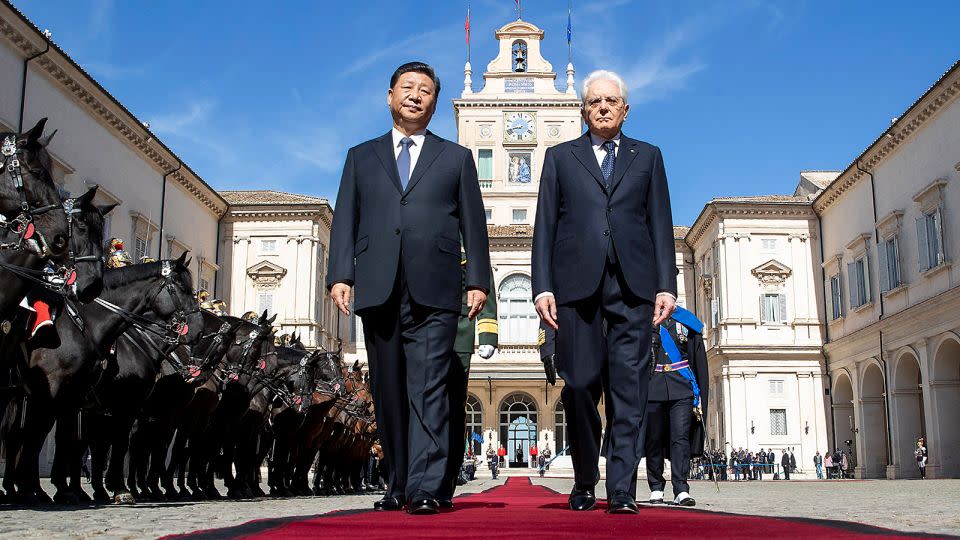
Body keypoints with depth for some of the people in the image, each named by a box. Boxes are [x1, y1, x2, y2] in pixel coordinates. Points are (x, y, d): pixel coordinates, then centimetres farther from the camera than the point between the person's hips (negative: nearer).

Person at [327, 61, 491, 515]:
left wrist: (478, 280, 0)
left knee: (428, 388, -10)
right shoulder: (361, 156, 21)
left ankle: (425, 487, -13)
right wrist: (340, 274, -1)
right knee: (388, 392, 5)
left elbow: (473, 224, 11)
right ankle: (399, 484, 14)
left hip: (433, 291, -2)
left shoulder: (456, 158, 17)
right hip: (378, 289, 2)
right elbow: (345, 220, 12)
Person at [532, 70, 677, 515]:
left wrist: (666, 286, 1)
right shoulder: (560, 157, 17)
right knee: (580, 387, 1)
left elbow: (661, 225, 12)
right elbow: (545, 227, 9)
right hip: (577, 285, 0)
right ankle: (584, 484, 17)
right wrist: (543, 287, -2)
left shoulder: (648, 157, 19)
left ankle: (622, 490, -4)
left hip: (632, 286, 0)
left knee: (628, 388, -6)